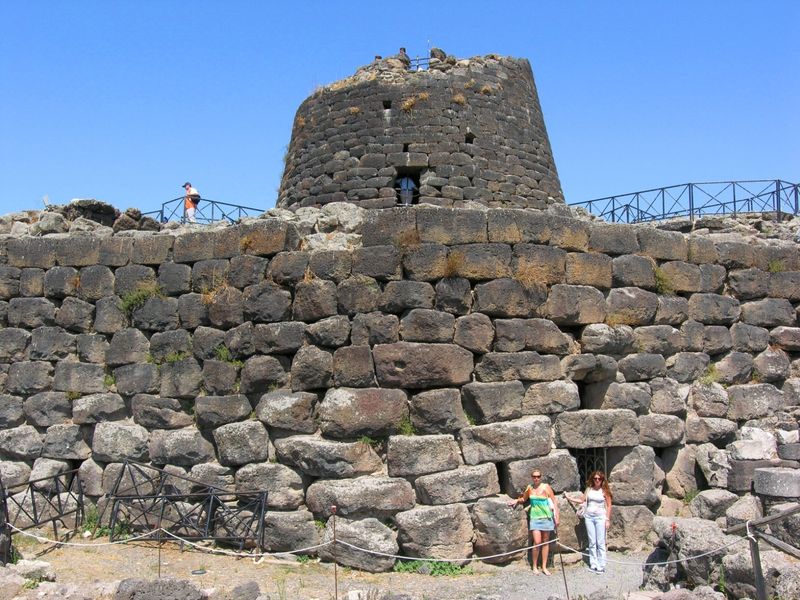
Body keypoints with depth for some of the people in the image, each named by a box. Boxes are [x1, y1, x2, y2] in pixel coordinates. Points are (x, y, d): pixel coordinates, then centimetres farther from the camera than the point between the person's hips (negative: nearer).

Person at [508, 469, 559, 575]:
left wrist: (556, 517, -6)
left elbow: (554, 502, -3)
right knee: (537, 542, -10)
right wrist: (517, 501, 1)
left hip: (546, 517, -1)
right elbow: (524, 499, 21)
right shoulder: (529, 488, 3)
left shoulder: (546, 487, -6)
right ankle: (534, 566, 6)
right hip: (535, 517, 1)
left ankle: (544, 567, 16)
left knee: (545, 542, 6)